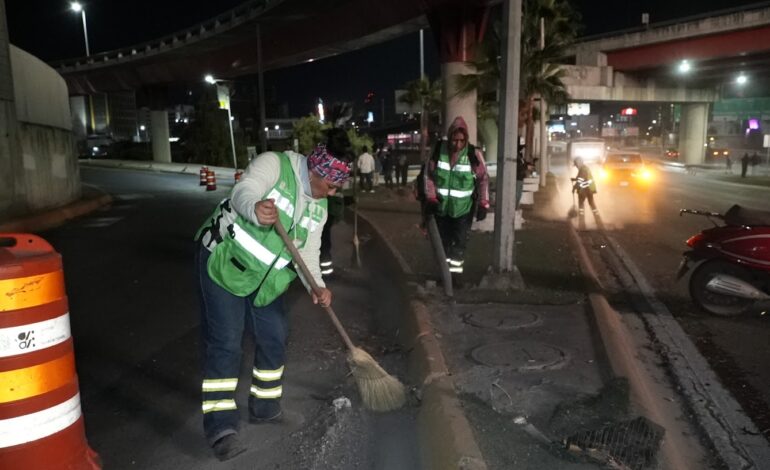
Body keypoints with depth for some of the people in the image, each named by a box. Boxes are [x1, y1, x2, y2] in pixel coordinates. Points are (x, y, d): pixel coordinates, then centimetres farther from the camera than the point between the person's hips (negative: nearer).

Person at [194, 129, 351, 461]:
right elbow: (243, 193, -34)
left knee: (274, 339, 8)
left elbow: (308, 253, -1)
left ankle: (264, 408, 27)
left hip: (264, 277, 7)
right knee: (225, 343, -9)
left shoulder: (318, 207, 2)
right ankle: (221, 428, -2)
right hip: (223, 261, -7)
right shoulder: (274, 164, -17)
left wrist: (317, 286, -20)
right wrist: (255, 208, -58)